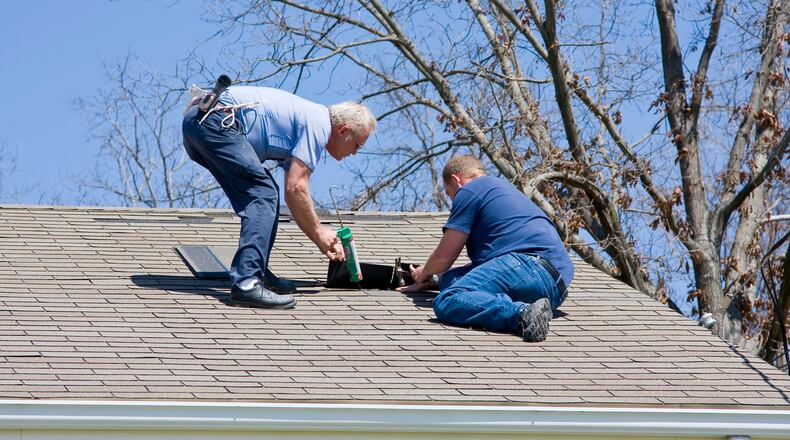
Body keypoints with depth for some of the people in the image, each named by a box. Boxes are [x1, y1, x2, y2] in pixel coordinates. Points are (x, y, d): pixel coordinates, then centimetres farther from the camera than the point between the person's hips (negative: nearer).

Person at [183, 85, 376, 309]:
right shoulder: (318, 125, -5)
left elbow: (294, 190, 33)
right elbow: (295, 188, -10)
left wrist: (323, 240, 33)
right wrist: (317, 232, 1)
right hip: (215, 122, -11)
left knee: (264, 195, 15)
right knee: (263, 194, -12)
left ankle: (257, 273, 15)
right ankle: (246, 282, -21)